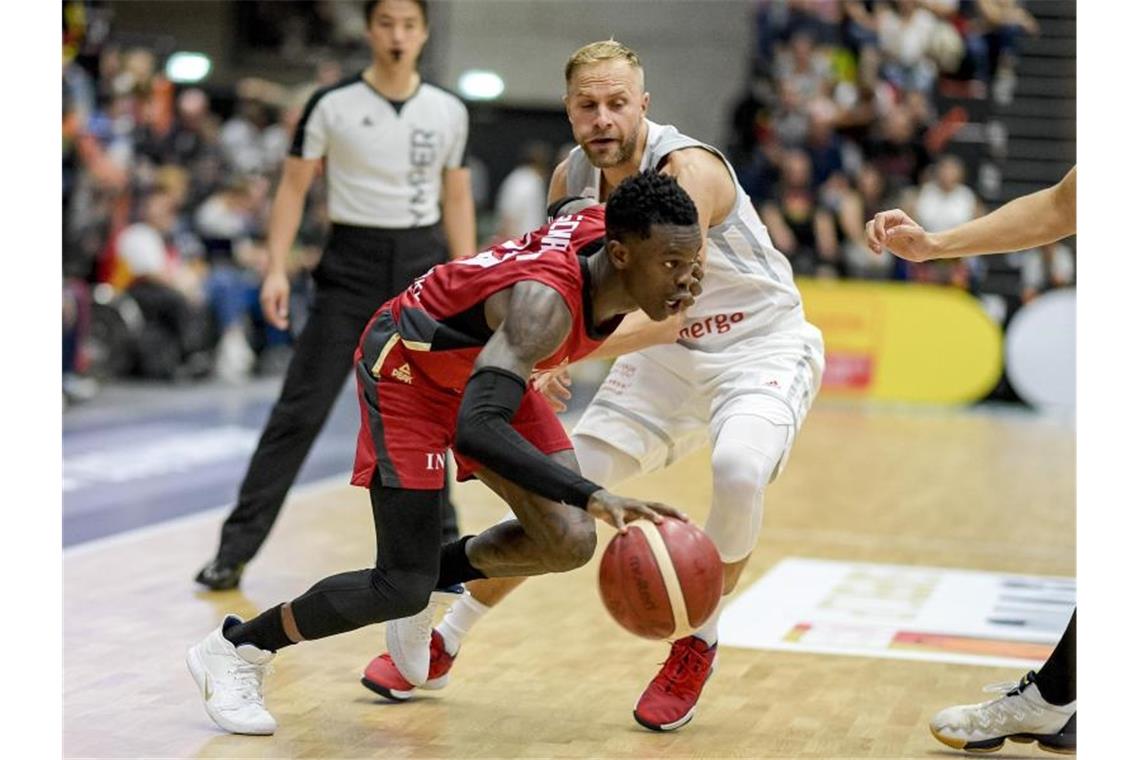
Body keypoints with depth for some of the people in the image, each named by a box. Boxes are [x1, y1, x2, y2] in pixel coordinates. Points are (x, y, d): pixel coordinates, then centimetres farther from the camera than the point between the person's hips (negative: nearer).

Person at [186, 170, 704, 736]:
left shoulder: (611, 229, -18)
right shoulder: (546, 301, -40)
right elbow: (476, 429, -50)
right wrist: (590, 496, -57)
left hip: (483, 364, 8)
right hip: (407, 367, -8)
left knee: (569, 542, -8)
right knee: (406, 587, -9)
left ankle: (438, 574, 19)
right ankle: (233, 648, 11)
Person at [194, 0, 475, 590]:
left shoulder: (449, 113, 4)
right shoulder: (332, 105, -4)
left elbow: (456, 199, 11)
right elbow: (293, 188, -1)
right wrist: (276, 269, -10)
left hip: (422, 265, 2)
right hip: (351, 264, -2)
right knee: (300, 411, -5)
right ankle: (238, 545, 1)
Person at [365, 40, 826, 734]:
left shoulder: (688, 169, -28)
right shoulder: (572, 178, -6)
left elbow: (665, 313, -35)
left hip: (761, 349, -6)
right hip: (667, 355, 6)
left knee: (739, 468, -35)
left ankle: (699, 644, -9)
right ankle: (440, 645, 18)